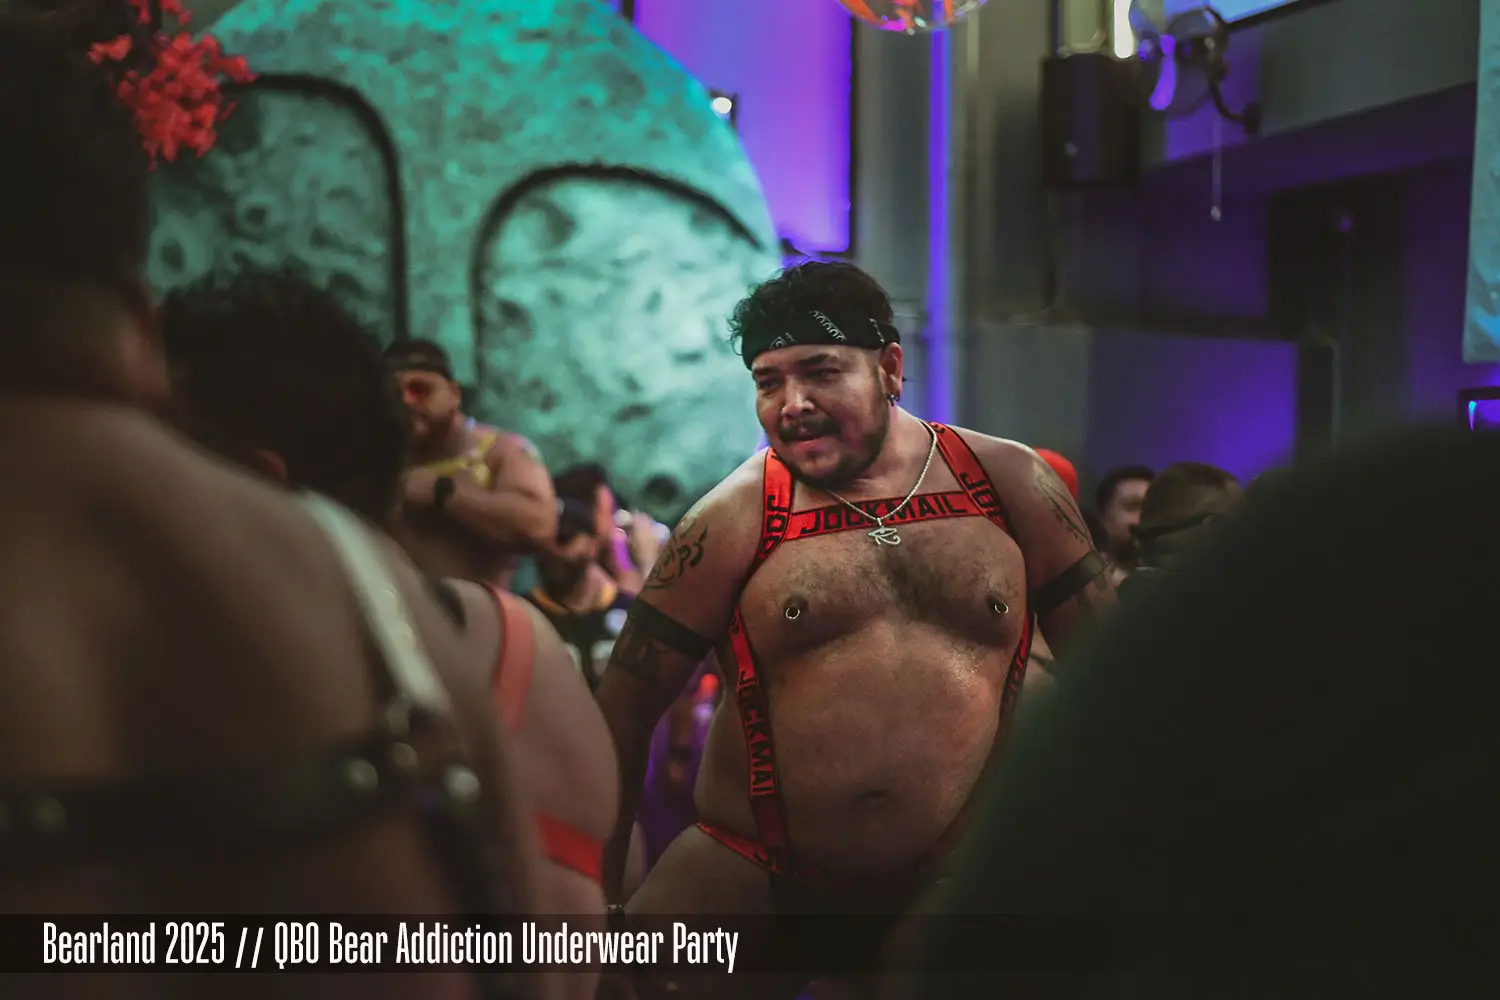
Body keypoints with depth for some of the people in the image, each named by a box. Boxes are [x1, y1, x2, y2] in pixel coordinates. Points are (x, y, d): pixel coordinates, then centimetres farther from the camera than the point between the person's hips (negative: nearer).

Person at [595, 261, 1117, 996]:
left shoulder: (1009, 486, 1)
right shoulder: (734, 520, -5)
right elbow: (627, 704, 0)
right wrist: (599, 895, 1)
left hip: (961, 881, 2)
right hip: (749, 875, -1)